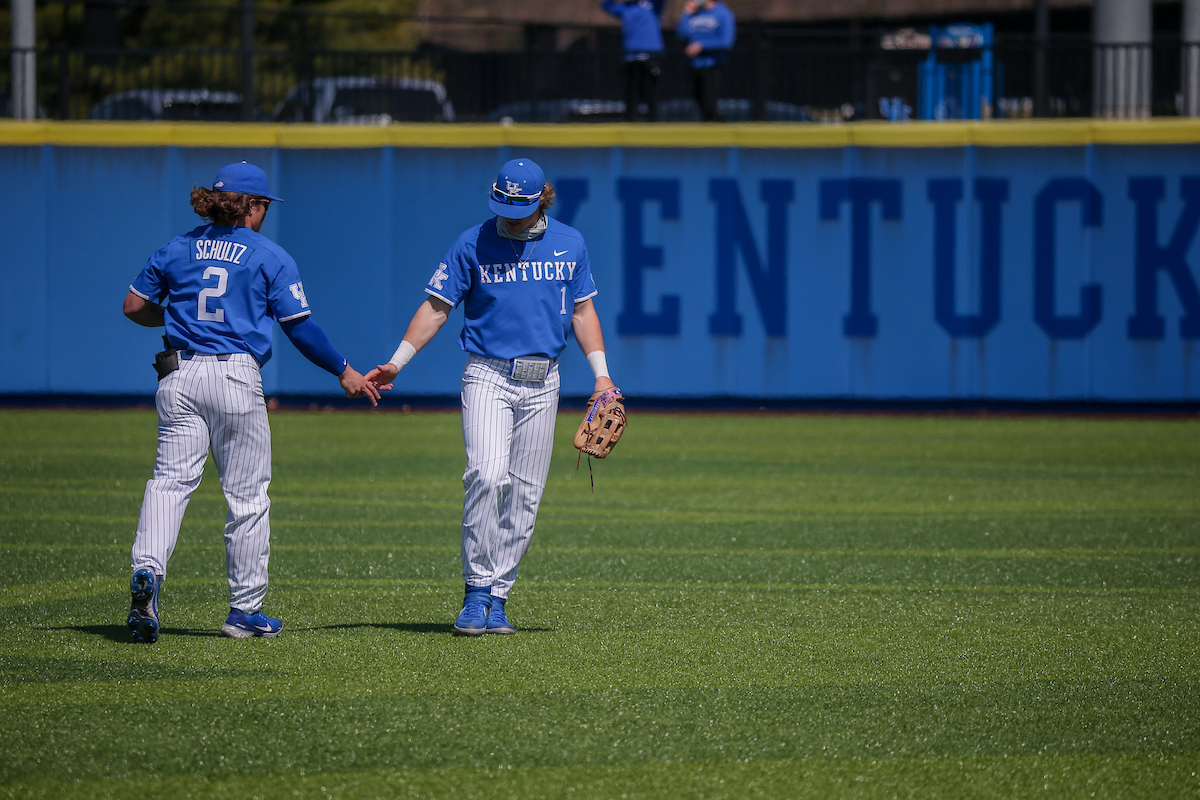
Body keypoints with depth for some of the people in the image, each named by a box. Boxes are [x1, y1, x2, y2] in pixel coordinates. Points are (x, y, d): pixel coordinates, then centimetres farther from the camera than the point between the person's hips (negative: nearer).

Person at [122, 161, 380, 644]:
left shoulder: (177, 249, 12)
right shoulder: (270, 257, 1)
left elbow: (134, 305, 15)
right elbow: (300, 327, 0)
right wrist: (344, 372, 10)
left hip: (179, 376, 3)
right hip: (236, 377, -3)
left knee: (171, 480, -1)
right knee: (247, 496, 6)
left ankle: (147, 569, -28)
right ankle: (245, 611, 11)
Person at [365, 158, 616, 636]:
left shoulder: (569, 245, 6)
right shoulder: (473, 245, -3)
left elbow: (582, 311, 14)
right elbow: (437, 307, -1)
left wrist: (601, 373, 4)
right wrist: (396, 363, -9)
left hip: (542, 382, 3)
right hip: (487, 376, -3)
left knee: (524, 493, 2)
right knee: (487, 476, -21)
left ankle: (497, 598, 9)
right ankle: (476, 592, -16)